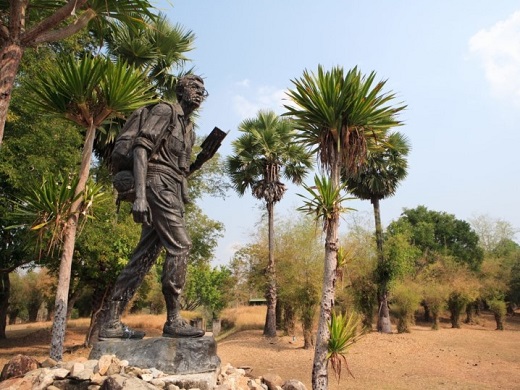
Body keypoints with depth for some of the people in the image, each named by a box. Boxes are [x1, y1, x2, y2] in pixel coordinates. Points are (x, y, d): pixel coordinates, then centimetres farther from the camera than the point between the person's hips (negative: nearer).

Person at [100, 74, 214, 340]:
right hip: (159, 185, -9)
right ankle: (173, 320, -9)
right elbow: (141, 147, -12)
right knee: (179, 246, -15)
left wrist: (202, 160, 9)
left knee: (145, 254, 4)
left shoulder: (188, 127, 26)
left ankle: (111, 322, 8)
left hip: (172, 191, 9)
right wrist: (140, 194, -23)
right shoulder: (165, 110, 1)